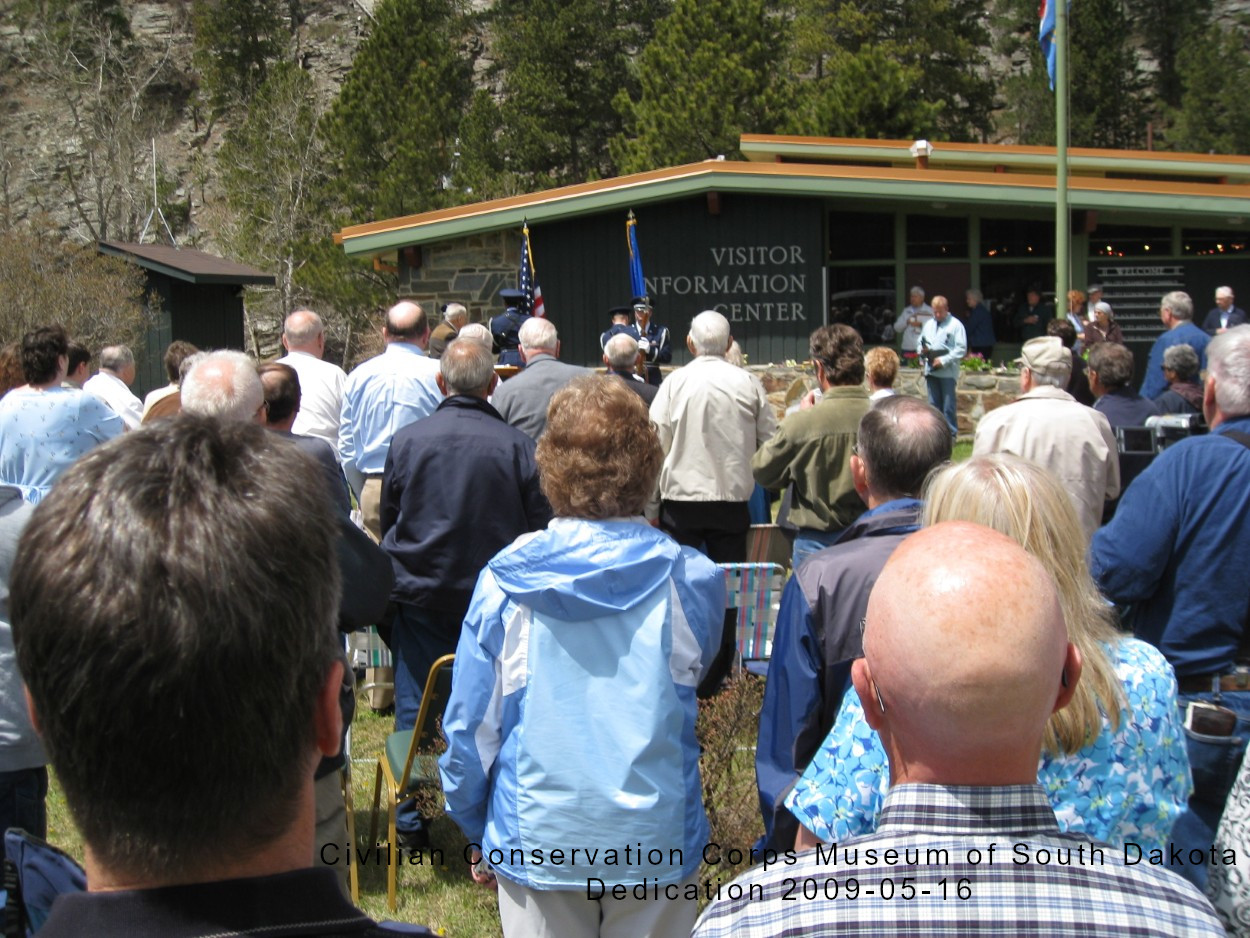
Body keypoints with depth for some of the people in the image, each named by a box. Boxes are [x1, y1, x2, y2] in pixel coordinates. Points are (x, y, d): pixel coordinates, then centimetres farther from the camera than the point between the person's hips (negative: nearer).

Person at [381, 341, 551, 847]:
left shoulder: (407, 440, -6)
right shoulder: (517, 446, -11)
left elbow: (388, 519, 7)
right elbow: (540, 529, -4)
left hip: (419, 596, 1)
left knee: (415, 710, 11)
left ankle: (411, 821, 18)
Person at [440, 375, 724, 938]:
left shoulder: (505, 582, -10)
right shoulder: (692, 581, -9)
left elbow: (469, 724, -3)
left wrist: (474, 829, 11)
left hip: (537, 842, 0)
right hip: (657, 841, 0)